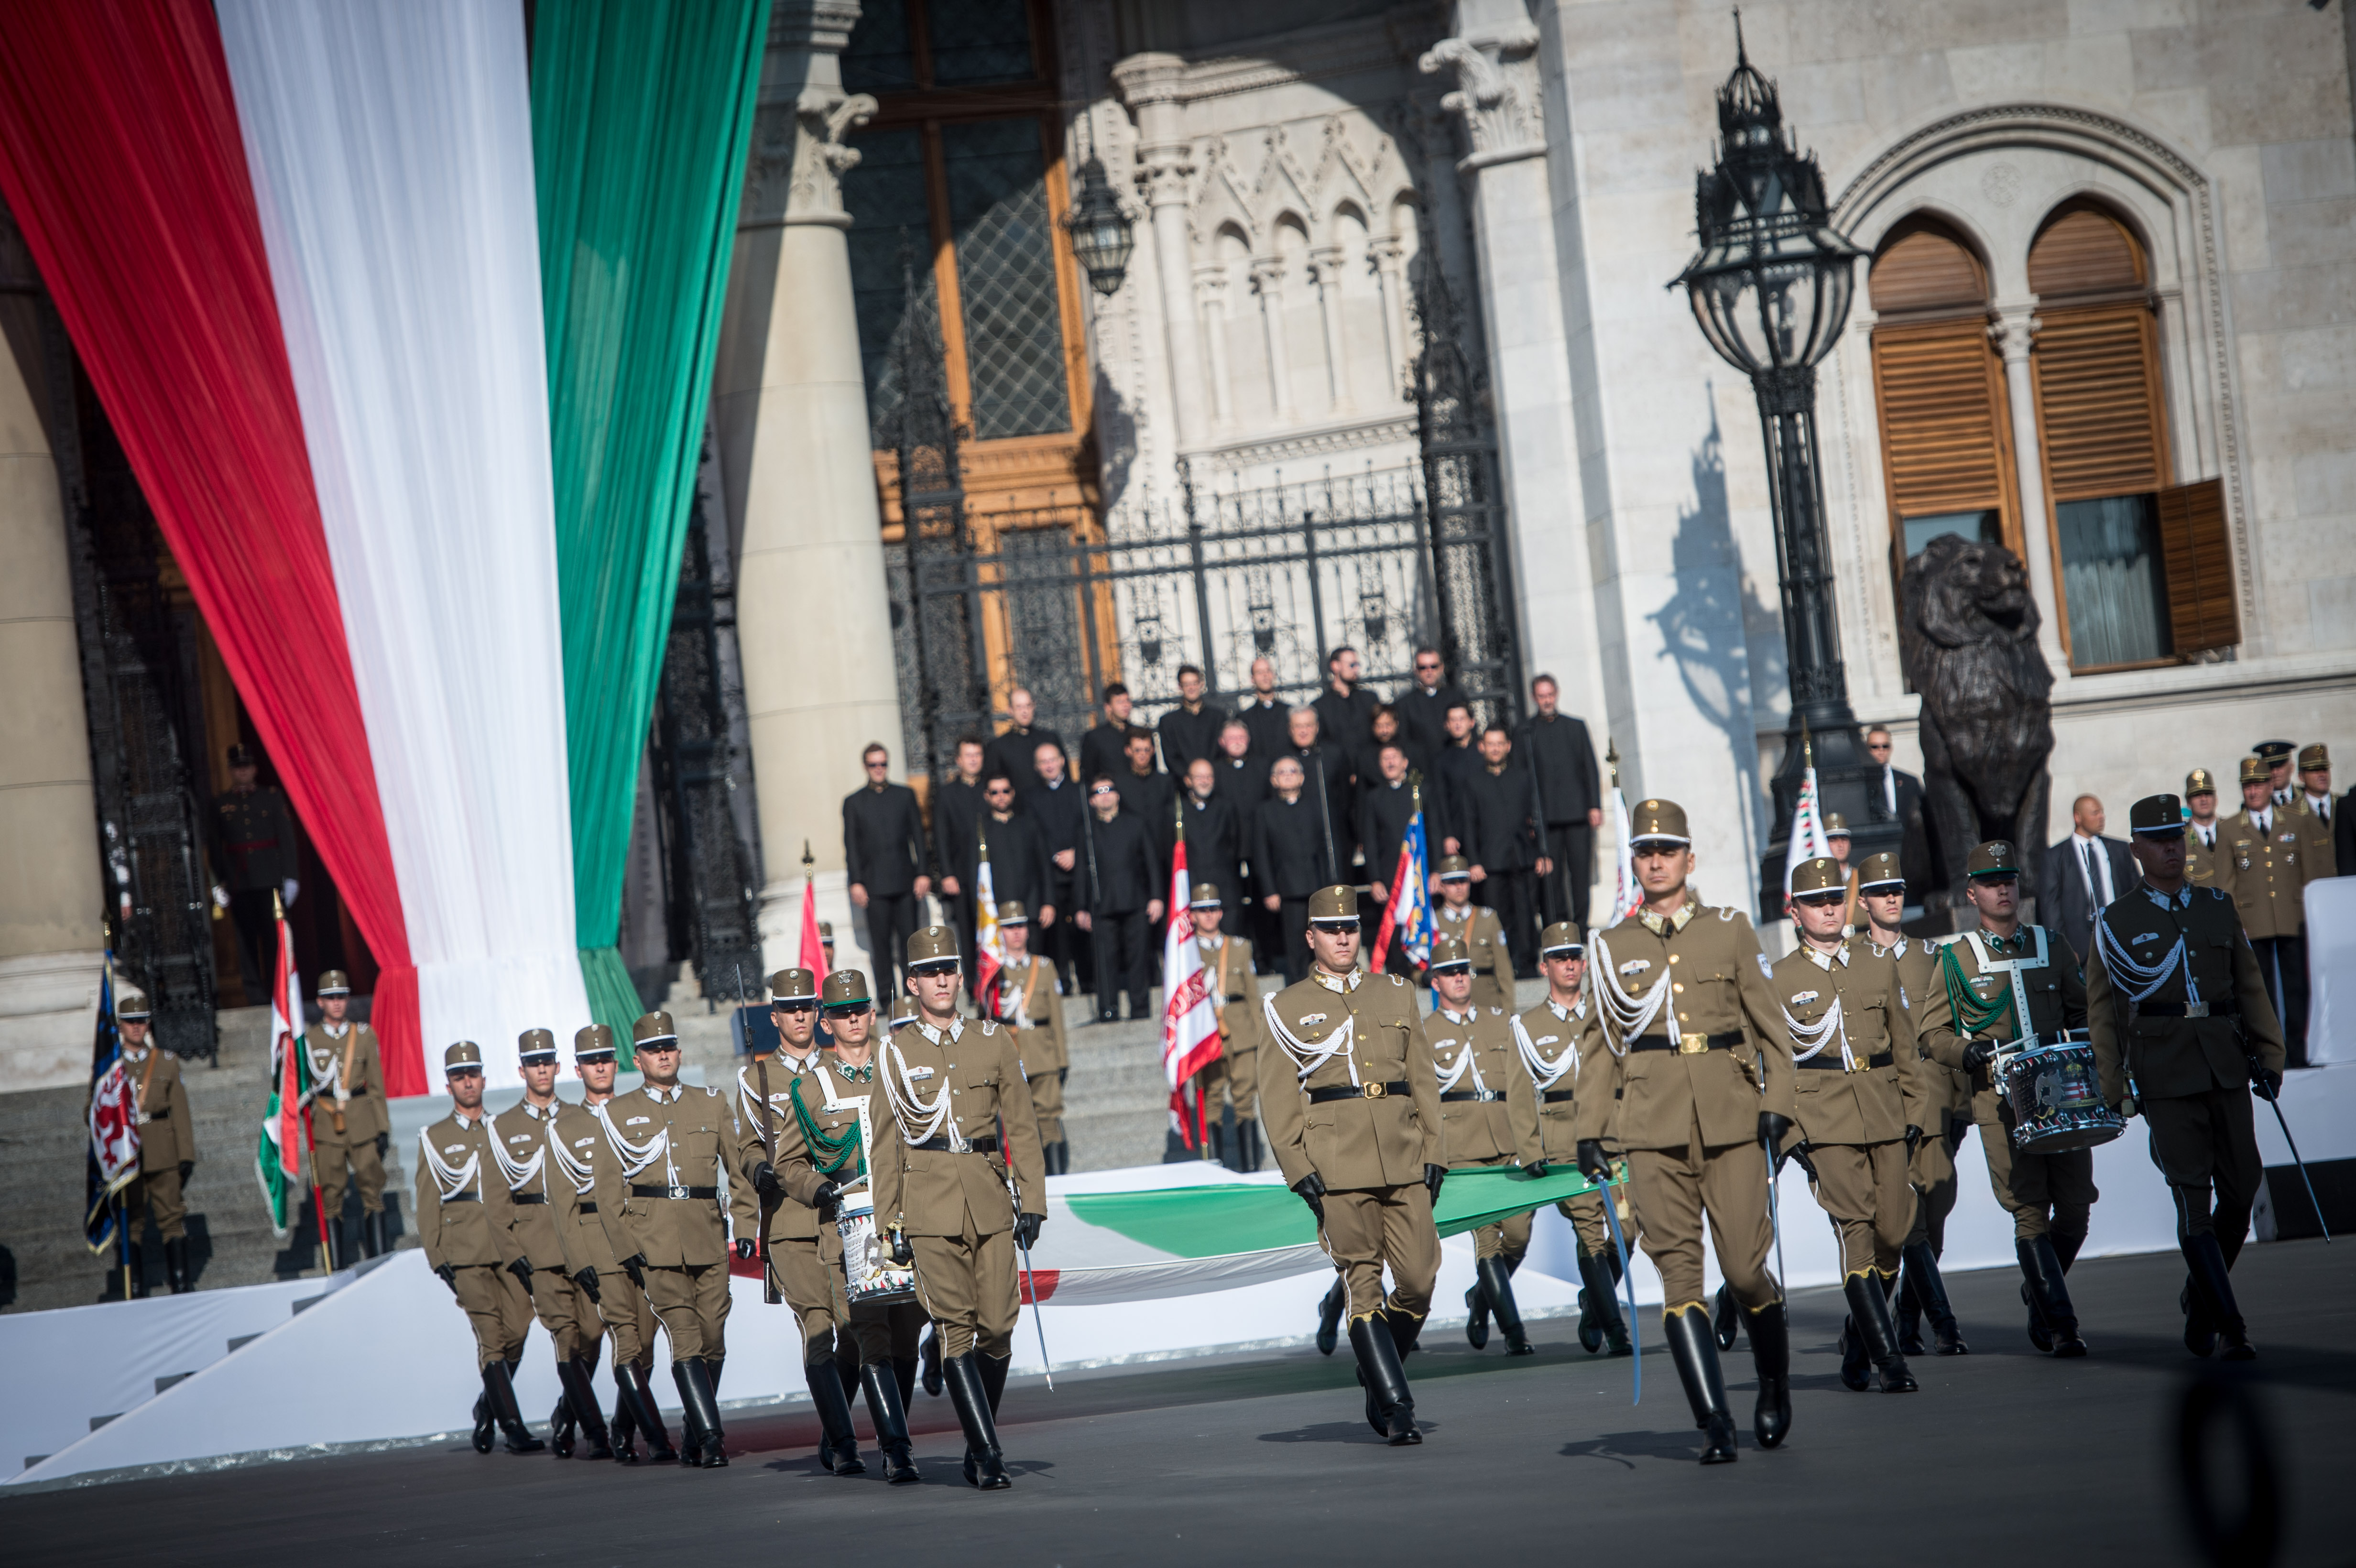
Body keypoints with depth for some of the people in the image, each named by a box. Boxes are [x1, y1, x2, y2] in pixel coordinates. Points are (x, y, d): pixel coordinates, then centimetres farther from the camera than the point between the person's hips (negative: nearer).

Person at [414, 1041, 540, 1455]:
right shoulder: (433, 1138, 11)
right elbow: (427, 1204, 7)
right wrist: (437, 1258, -2)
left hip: (508, 1248, 2)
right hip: (465, 1254, -2)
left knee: (516, 1332, -7)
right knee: (491, 1337, -10)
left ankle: (488, 1408, 18)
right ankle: (513, 1426, -9)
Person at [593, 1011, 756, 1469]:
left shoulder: (712, 1104, 13)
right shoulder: (617, 1113, 8)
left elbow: (741, 1167, 14)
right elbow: (609, 1188, 6)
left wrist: (746, 1226, 3)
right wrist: (627, 1247, -3)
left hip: (709, 1239, 3)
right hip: (656, 1242, -2)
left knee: (713, 1340, 2)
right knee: (685, 1339, -12)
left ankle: (694, 1431, 20)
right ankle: (710, 1437, -13)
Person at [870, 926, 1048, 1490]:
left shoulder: (994, 1043, 11)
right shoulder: (894, 1053, 5)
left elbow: (1022, 1128, 11)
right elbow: (884, 1145, 5)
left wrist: (1032, 1202, 4)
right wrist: (891, 1223, 0)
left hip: (990, 1203, 2)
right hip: (930, 1206, -2)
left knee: (998, 1326, -1)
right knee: (956, 1326, -8)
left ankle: (979, 1443, 18)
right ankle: (988, 1454, -8)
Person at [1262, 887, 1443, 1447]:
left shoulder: (1396, 994, 16)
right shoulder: (1286, 1007, 6)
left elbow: (1424, 1080, 16)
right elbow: (1279, 1100, 3)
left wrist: (1434, 1153, 8)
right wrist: (1299, 1169, -6)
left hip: (1403, 1162, 3)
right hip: (1337, 1166, -3)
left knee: (1419, 1280, -2)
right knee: (1364, 1284, -4)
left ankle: (1378, 1379, 21)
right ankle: (1395, 1407, 1)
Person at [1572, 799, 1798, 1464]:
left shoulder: (1731, 930, 9)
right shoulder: (1613, 947, 10)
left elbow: (1769, 1024, 8)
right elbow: (1600, 1047, 13)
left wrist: (1778, 1105, -2)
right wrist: (1589, 1129, 5)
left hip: (1731, 1121, 0)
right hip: (1654, 1129, 0)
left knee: (1746, 1269, -1)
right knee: (1679, 1272, -7)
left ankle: (1775, 1384, 26)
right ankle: (1715, 1423, -4)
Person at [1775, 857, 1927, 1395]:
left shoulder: (1880, 965, 13)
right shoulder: (1779, 980, 4)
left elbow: (1904, 1046, 17)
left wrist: (1914, 1112, 11)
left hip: (1885, 1119, 4)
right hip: (1824, 1124, -4)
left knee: (1893, 1233, 1)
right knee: (1857, 1230, -12)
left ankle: (1859, 1336, 25)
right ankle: (1889, 1360, -9)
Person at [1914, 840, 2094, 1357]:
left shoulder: (2052, 945, 14)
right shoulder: (1957, 959, 6)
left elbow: (2082, 1010, 21)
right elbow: (1930, 1032, 7)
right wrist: (1967, 1051, -12)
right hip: (2000, 1100, -3)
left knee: (2075, 1208, 1)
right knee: (2030, 1212, -9)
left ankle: (2038, 1294, 27)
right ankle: (2059, 1324, -1)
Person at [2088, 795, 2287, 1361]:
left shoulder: (2218, 908, 16)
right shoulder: (2118, 922, 6)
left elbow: (2250, 987, 18)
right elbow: (2102, 1010, 7)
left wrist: (2268, 1053, 9)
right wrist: (2113, 1086, 1)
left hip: (2227, 1068, 4)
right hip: (2164, 1074, -4)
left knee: (2241, 1192, 2)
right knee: (2194, 1202, -8)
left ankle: (2200, 1304, 23)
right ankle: (2230, 1329, -6)